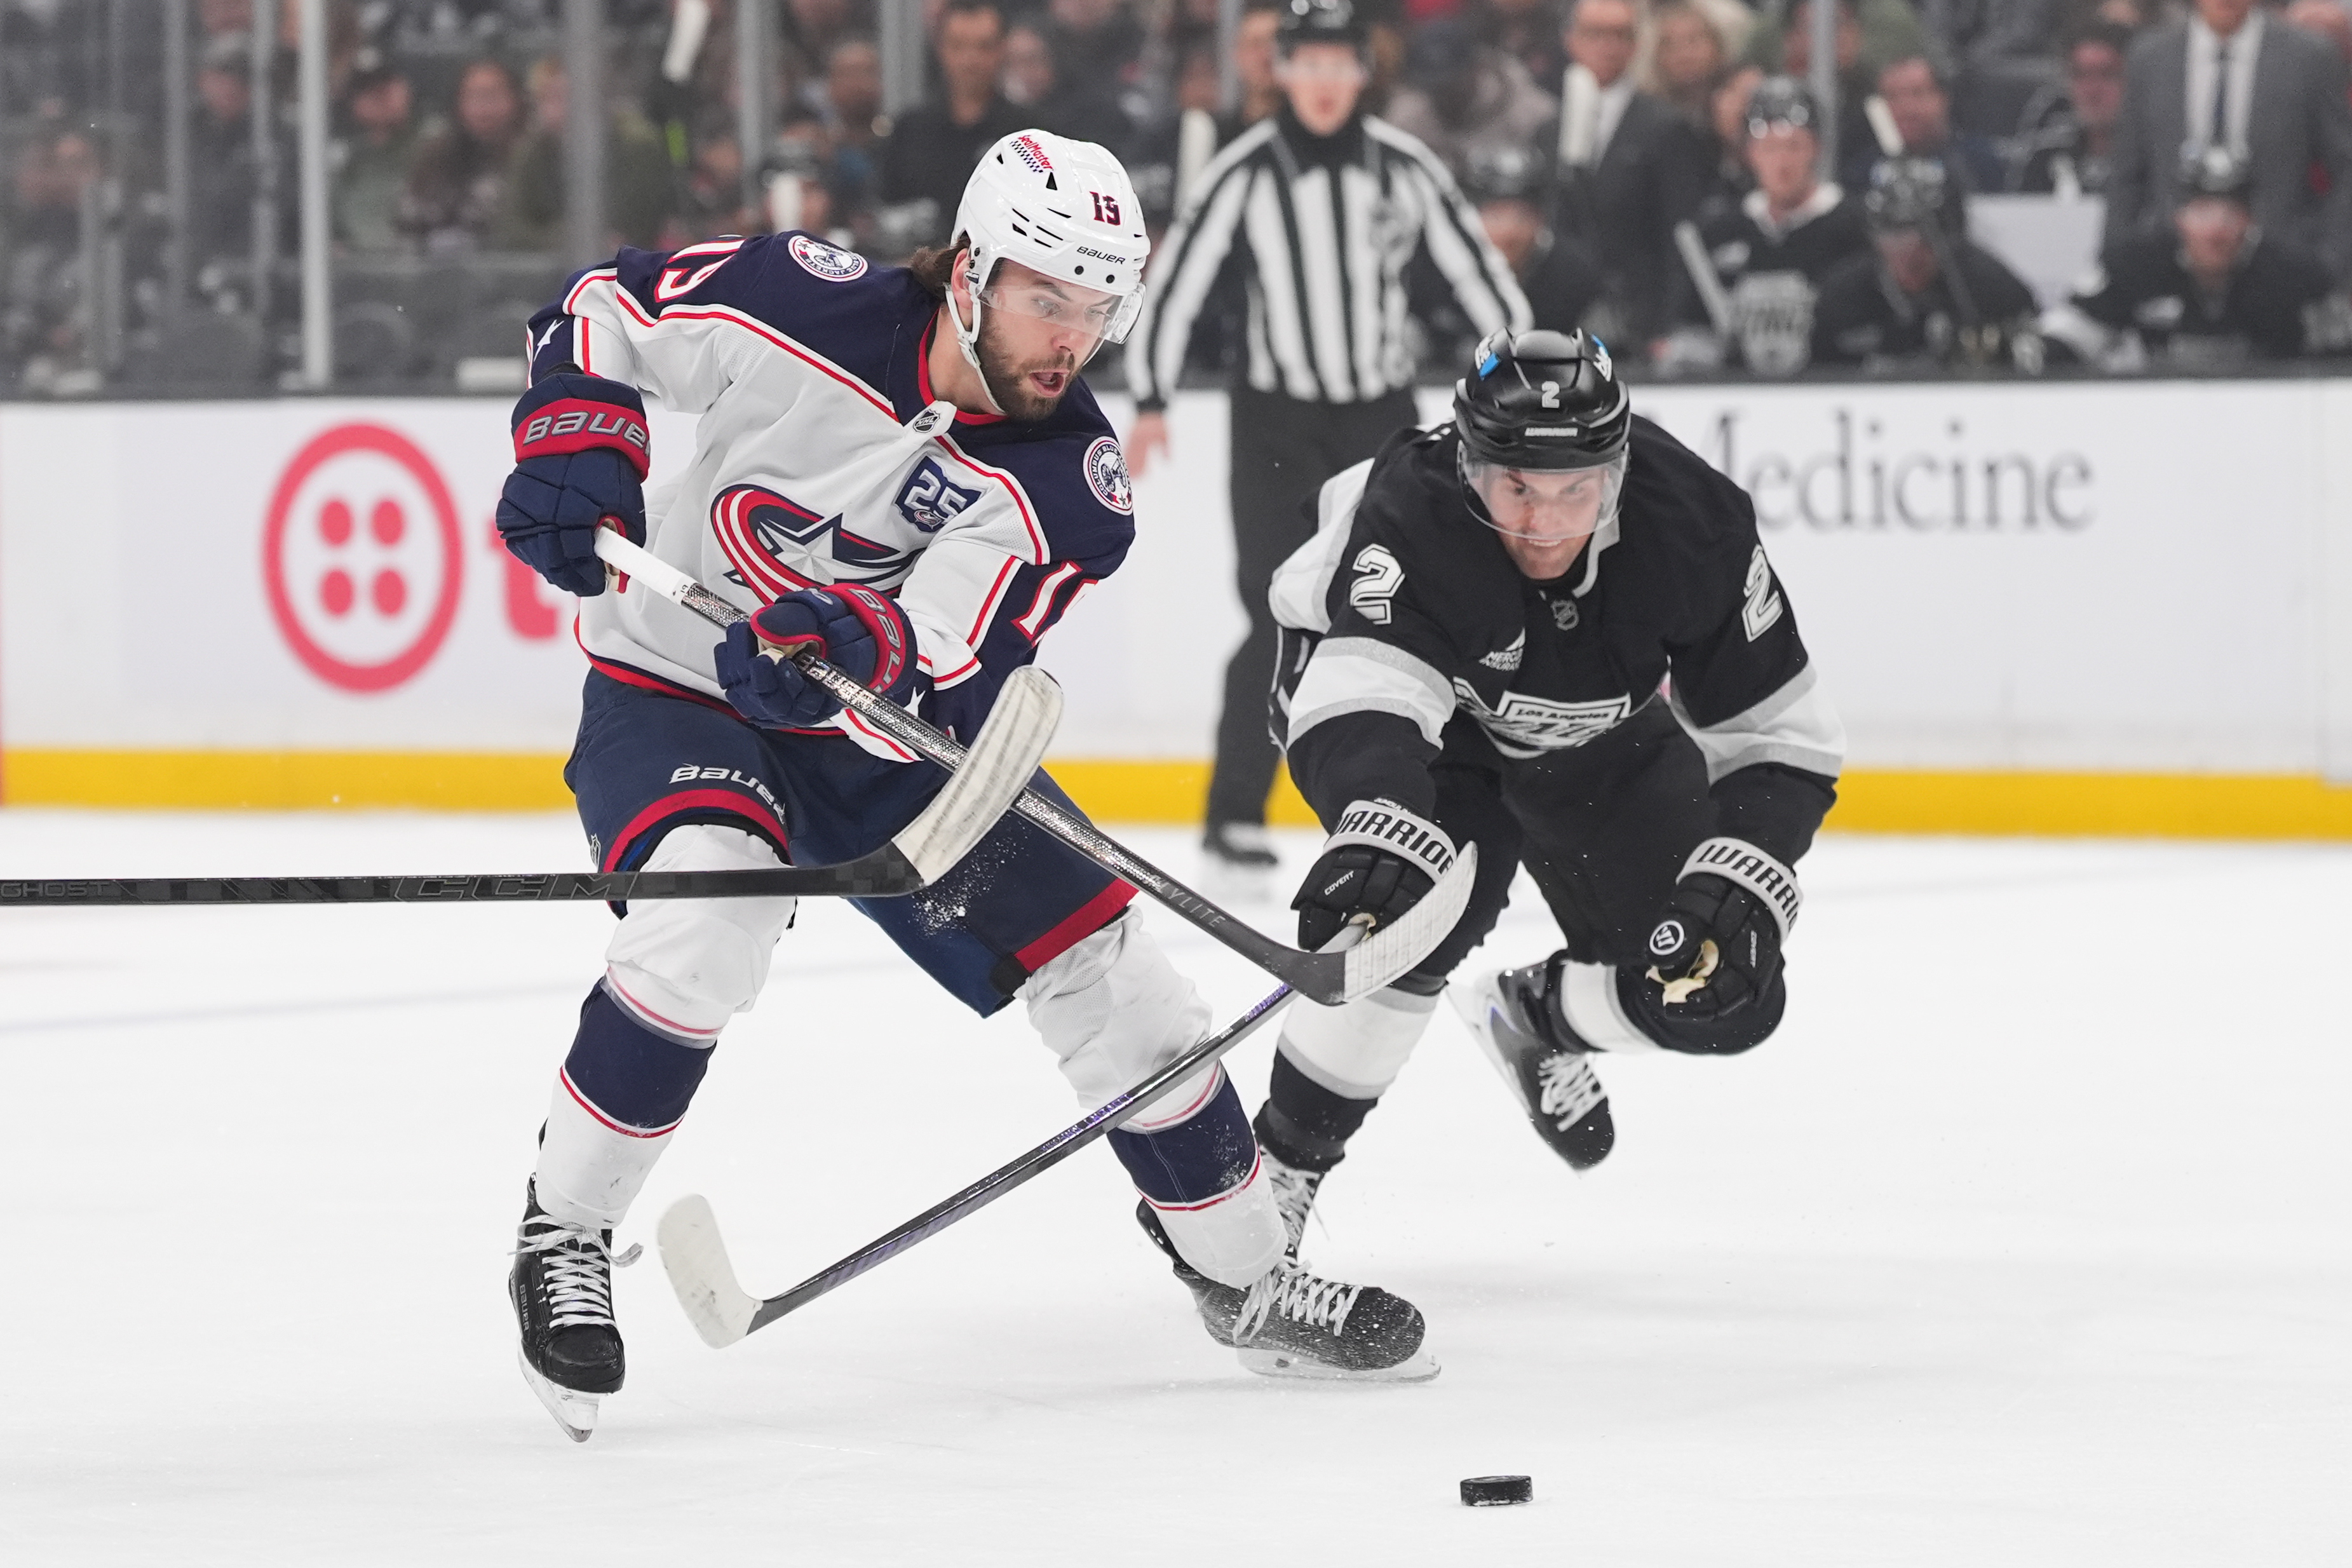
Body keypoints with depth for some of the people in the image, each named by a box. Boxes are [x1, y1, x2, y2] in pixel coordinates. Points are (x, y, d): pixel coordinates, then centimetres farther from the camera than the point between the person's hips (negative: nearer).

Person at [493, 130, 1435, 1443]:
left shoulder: (1073, 484, -17)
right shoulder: (804, 307, -21)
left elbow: (945, 678, -30)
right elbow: (601, 311, -6)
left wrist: (850, 648, -52)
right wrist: (577, 449, -24)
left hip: (886, 739, 4)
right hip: (675, 692, -4)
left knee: (1103, 962, -1)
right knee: (712, 909, -35)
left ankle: (1246, 1279, 20)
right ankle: (564, 1236, -16)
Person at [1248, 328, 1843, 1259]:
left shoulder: (1695, 528, -31)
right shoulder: (1410, 516, -41)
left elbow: (1783, 738, -23)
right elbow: (1360, 704, -55)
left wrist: (1742, 875, -39)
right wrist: (1382, 827, -76)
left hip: (1597, 733, 4)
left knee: (1724, 998, -4)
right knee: (1419, 907, -33)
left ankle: (1539, 1021, 29)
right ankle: (1279, 1164, -13)